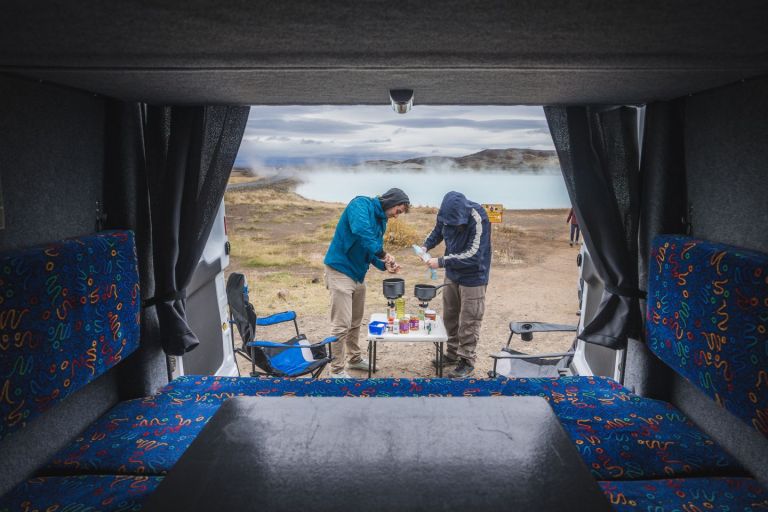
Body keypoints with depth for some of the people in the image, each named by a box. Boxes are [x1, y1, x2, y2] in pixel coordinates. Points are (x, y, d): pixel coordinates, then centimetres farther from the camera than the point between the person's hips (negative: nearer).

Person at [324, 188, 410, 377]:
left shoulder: (380, 220, 12)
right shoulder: (361, 204, -14)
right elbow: (361, 231, -34)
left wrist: (384, 265, -4)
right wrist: (383, 254, -26)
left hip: (358, 274, 9)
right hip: (340, 271, -9)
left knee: (355, 322, 20)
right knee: (342, 324, -6)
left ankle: (354, 358, 37)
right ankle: (337, 370, 6)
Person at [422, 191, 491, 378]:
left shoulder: (478, 219, -28)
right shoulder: (447, 212, -10)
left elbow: (473, 255, -29)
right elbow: (438, 231, 11)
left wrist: (441, 262, -27)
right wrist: (426, 246, -9)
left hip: (472, 277, -6)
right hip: (452, 274, 7)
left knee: (468, 321, 0)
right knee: (450, 316, 15)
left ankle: (467, 361, 14)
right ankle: (453, 354, 32)